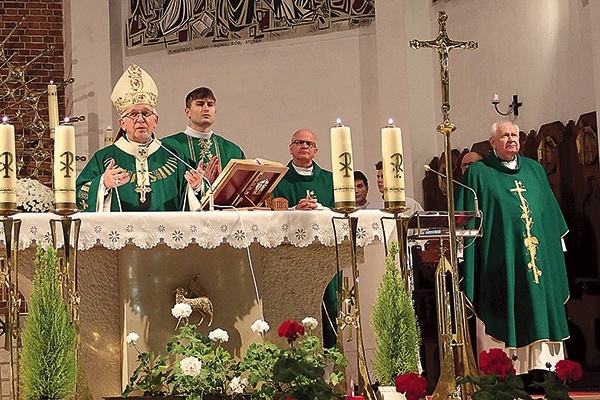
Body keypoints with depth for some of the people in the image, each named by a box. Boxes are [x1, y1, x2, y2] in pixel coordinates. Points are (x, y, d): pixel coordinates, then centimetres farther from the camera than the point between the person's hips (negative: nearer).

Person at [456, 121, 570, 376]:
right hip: (500, 259, -4)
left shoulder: (534, 169, 16)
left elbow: (550, 213, 22)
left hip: (539, 257, 5)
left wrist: (557, 239, 20)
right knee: (505, 315, -6)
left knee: (539, 312, 2)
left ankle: (541, 367, 6)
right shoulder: (479, 173, 3)